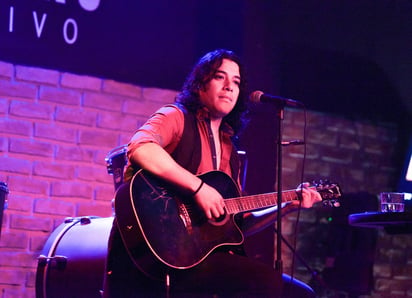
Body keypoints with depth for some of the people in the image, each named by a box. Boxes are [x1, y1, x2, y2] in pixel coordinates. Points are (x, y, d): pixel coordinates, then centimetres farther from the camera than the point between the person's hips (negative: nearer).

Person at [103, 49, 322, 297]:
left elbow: (239, 223, 22)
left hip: (209, 254, 8)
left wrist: (288, 206, 11)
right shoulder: (177, 117, 1)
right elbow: (140, 148, -23)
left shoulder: (228, 149, 22)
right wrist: (198, 187, -23)